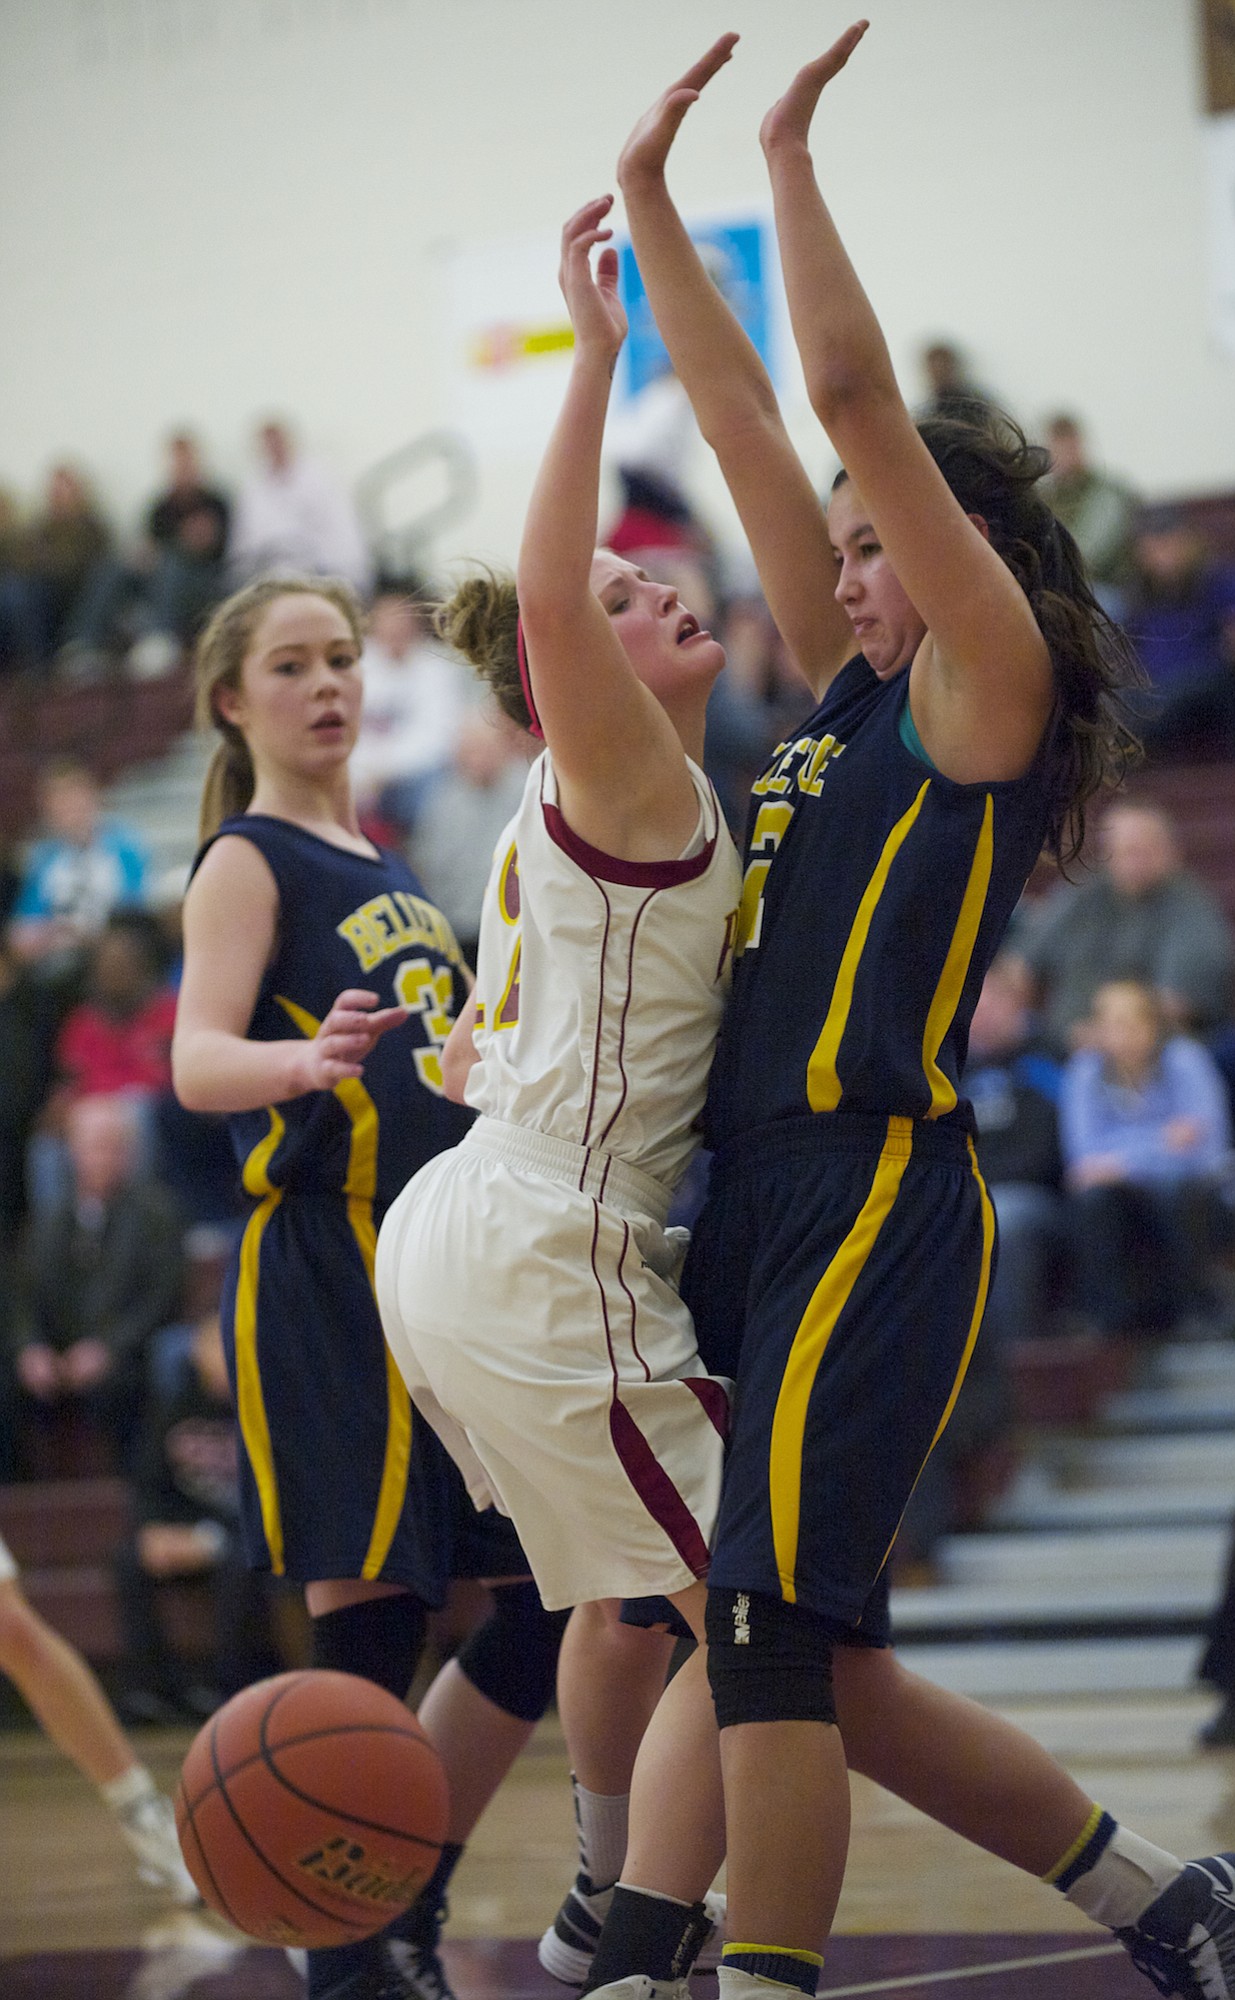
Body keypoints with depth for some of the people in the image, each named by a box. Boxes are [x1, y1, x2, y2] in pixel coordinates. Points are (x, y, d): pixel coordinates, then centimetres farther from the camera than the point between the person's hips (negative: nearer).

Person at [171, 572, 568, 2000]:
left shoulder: (381, 870, 20)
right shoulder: (247, 862, -4)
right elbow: (199, 1063, -20)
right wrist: (308, 1057, -39)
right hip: (325, 1267, -8)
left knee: (549, 1594, 6)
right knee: (366, 1619, -9)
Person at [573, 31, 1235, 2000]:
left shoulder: (987, 679, -2)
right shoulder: (864, 699, 19)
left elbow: (855, 392, -9)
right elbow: (750, 427, 18)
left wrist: (792, 153, -2)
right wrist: (650, 204, 17)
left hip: (874, 1200, -9)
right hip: (766, 1208, 9)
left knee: (774, 1625, -14)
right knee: (799, 1651, 9)